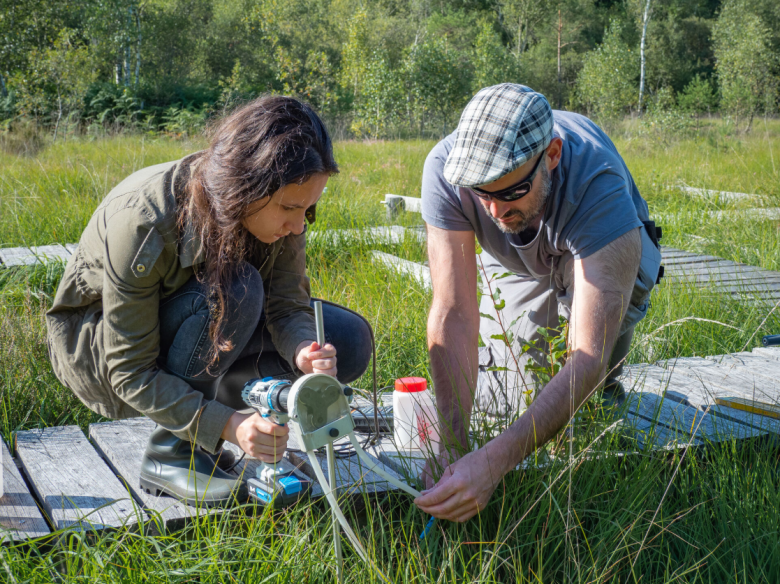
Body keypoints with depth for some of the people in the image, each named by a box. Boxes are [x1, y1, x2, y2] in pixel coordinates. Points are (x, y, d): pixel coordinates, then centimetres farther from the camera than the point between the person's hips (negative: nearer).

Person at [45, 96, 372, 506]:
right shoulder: (141, 225, -35)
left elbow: (287, 306, -15)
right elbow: (131, 373, -31)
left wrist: (304, 352, -39)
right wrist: (227, 425, -42)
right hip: (99, 344, -6)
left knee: (347, 342, -11)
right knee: (233, 290, -36)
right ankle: (170, 452, -19)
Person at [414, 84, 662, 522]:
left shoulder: (598, 186, -45)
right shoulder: (446, 169, -37)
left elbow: (588, 356, -49)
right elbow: (453, 313, -36)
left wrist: (494, 461, -58)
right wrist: (453, 444, -45)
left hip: (601, 251, -2)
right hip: (514, 265, 2)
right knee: (499, 405, -4)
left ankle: (606, 381, -1)